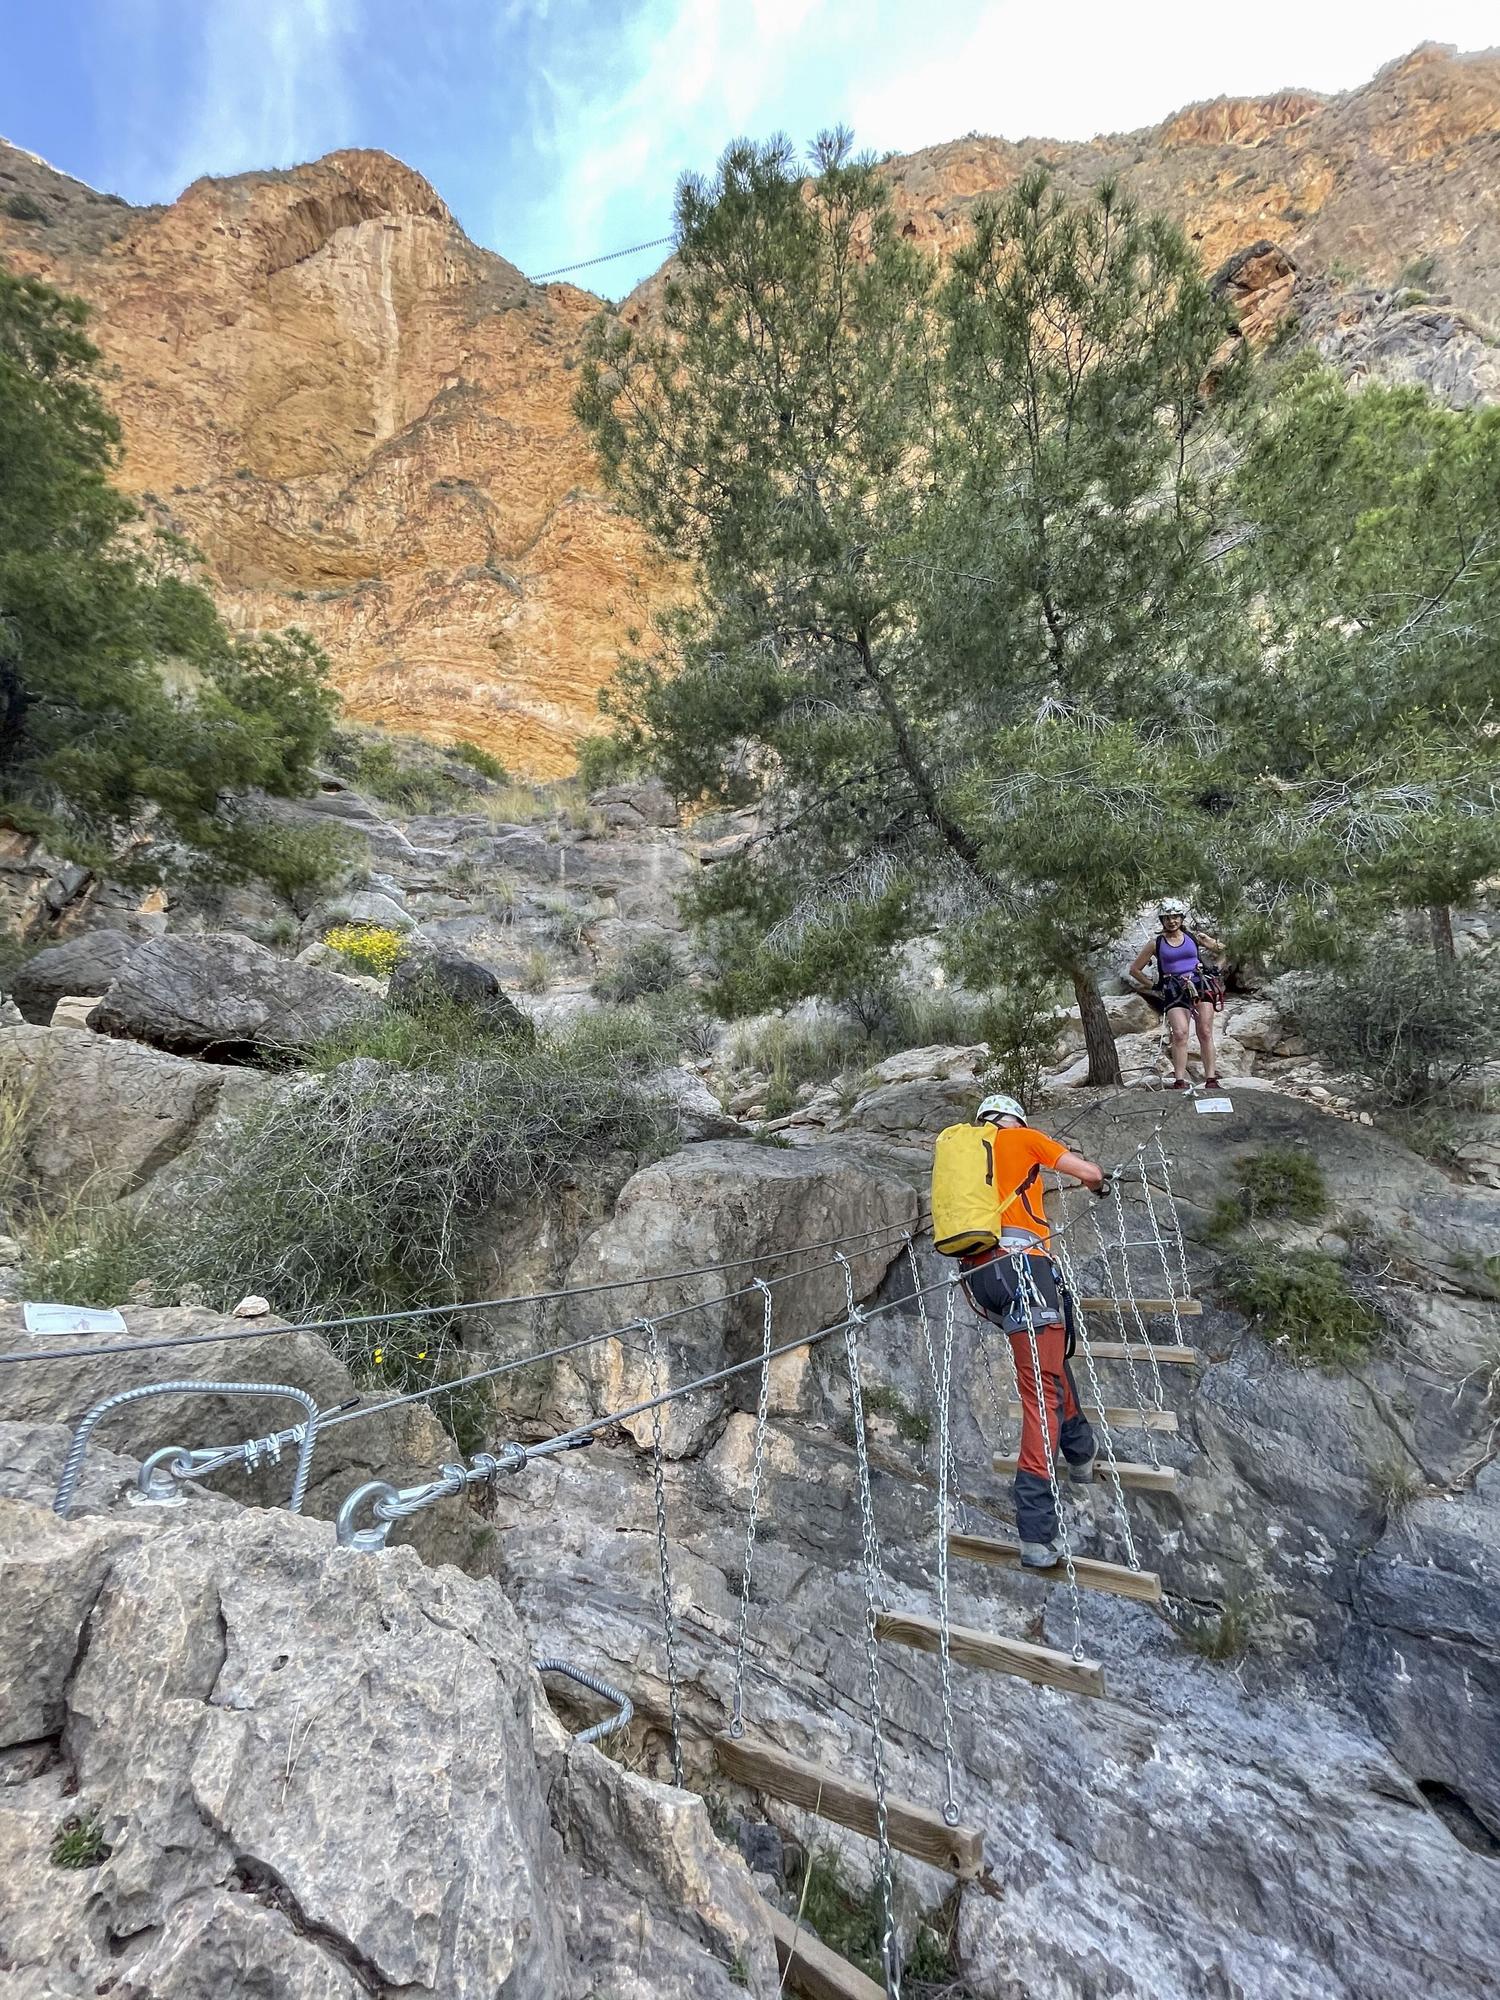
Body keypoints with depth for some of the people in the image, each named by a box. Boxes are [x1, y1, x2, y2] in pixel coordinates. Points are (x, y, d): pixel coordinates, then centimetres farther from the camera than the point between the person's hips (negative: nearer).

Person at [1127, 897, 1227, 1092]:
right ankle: (1180, 1081, -20)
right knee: (1180, 1034, -18)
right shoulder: (1156, 943, 5)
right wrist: (1151, 988, 9)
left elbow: (1221, 949, 24)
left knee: (1205, 1033, -4)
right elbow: (1134, 970, 10)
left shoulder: (1193, 937, 8)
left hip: (1200, 985, 1)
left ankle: (1211, 1080, -3)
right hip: (1174, 991, -1)